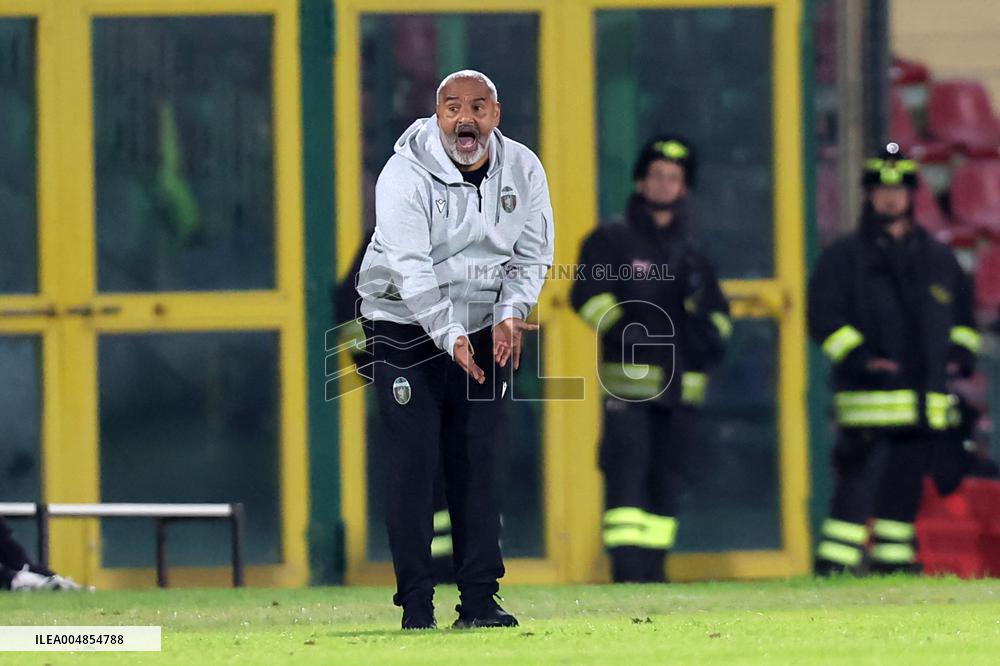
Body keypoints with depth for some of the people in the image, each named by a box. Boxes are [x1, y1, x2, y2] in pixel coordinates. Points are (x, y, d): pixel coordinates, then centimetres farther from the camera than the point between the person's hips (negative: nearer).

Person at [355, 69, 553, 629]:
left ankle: (480, 598, 4)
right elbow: (410, 268, -24)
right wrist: (451, 337, -33)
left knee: (477, 465, 1)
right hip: (408, 326, -4)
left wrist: (512, 313, -16)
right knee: (413, 464, -7)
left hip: (485, 329, 4)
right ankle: (417, 603, -4)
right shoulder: (405, 175, -17)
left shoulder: (523, 171, -3)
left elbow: (534, 253, 3)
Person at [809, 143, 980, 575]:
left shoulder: (938, 259, 18)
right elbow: (825, 315, -3)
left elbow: (963, 311, 27)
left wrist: (960, 354, 9)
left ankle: (894, 561, 16)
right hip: (869, 401, -5)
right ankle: (833, 568, -14)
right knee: (859, 484, -13)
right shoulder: (844, 258, 4)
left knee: (907, 488, 8)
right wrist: (858, 358, -16)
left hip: (928, 403, 5)